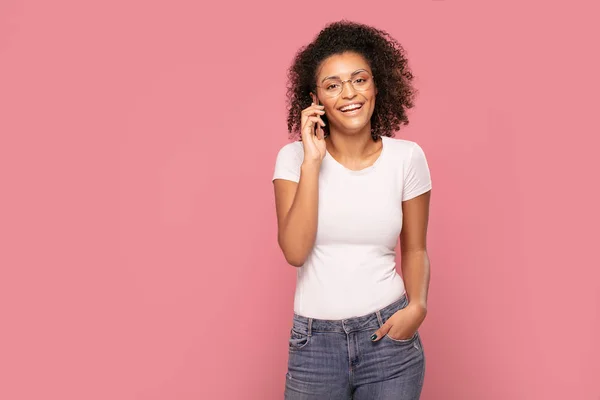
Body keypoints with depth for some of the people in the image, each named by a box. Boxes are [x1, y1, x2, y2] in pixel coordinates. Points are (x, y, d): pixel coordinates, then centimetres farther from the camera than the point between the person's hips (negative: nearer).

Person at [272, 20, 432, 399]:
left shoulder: (407, 157, -3)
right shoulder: (294, 157, -4)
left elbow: (415, 248, 6)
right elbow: (295, 251, -15)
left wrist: (417, 306, -11)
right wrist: (312, 162, -17)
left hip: (388, 333, 0)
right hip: (315, 339, 0)